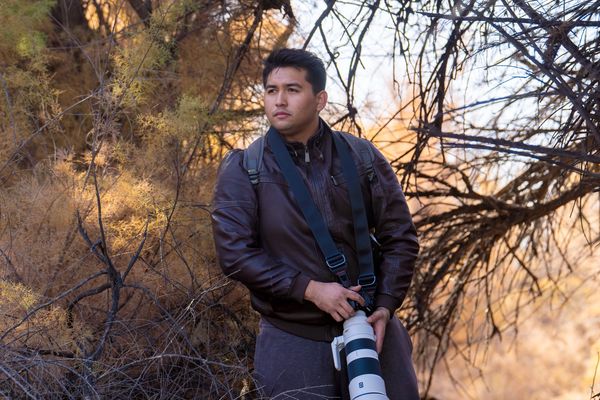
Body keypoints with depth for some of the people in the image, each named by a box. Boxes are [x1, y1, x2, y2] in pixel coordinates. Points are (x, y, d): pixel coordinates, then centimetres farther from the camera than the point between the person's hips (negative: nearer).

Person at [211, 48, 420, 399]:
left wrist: (385, 306, -9)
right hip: (292, 340, -2)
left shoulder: (362, 158, 1)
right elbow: (235, 252, -11)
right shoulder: (242, 169, -3)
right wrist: (310, 289, -19)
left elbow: (400, 237, 4)